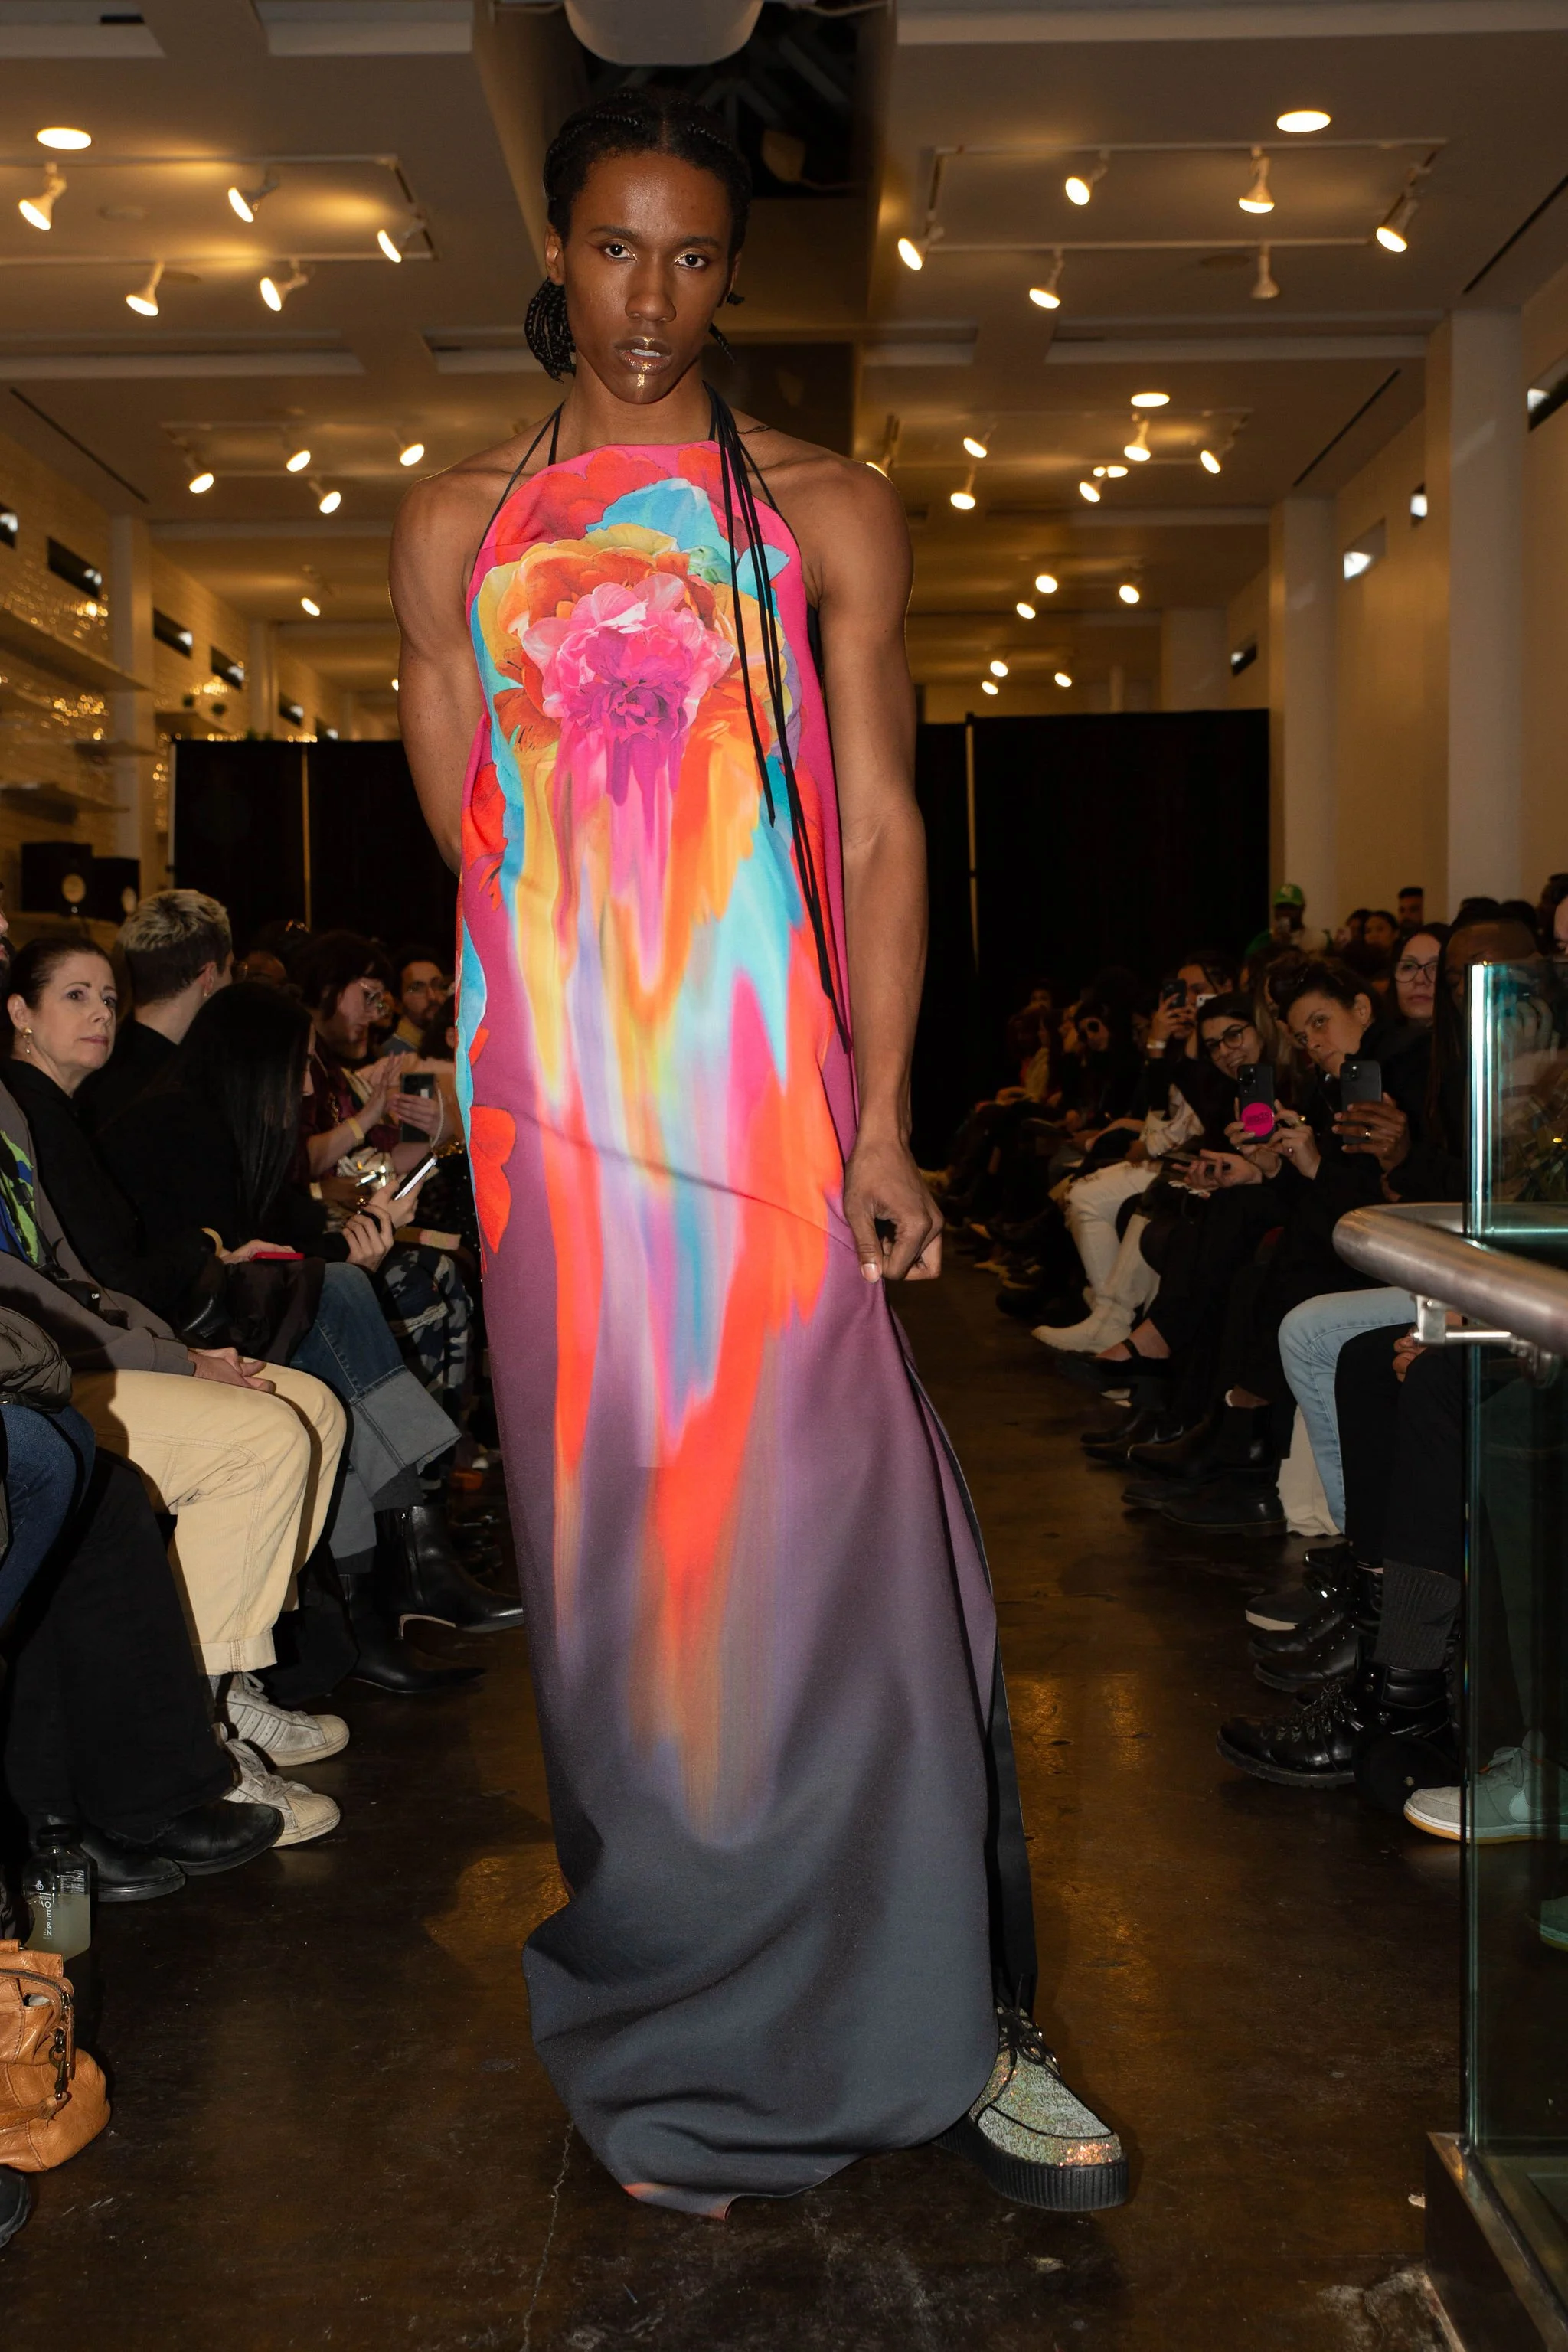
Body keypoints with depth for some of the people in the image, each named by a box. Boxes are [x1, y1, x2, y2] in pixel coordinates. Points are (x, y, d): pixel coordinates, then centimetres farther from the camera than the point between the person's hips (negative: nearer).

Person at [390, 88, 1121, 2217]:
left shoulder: (831, 514, 10)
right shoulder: (457, 524, 14)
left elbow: (879, 831, 3)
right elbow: (469, 838, 15)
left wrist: (880, 1117, -7)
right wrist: (584, 999, 6)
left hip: (777, 1097, -1)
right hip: (557, 1107, 1)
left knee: (836, 1543, -4)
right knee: (622, 1561, 4)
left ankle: (942, 2029, 10)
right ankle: (682, 2058, 19)